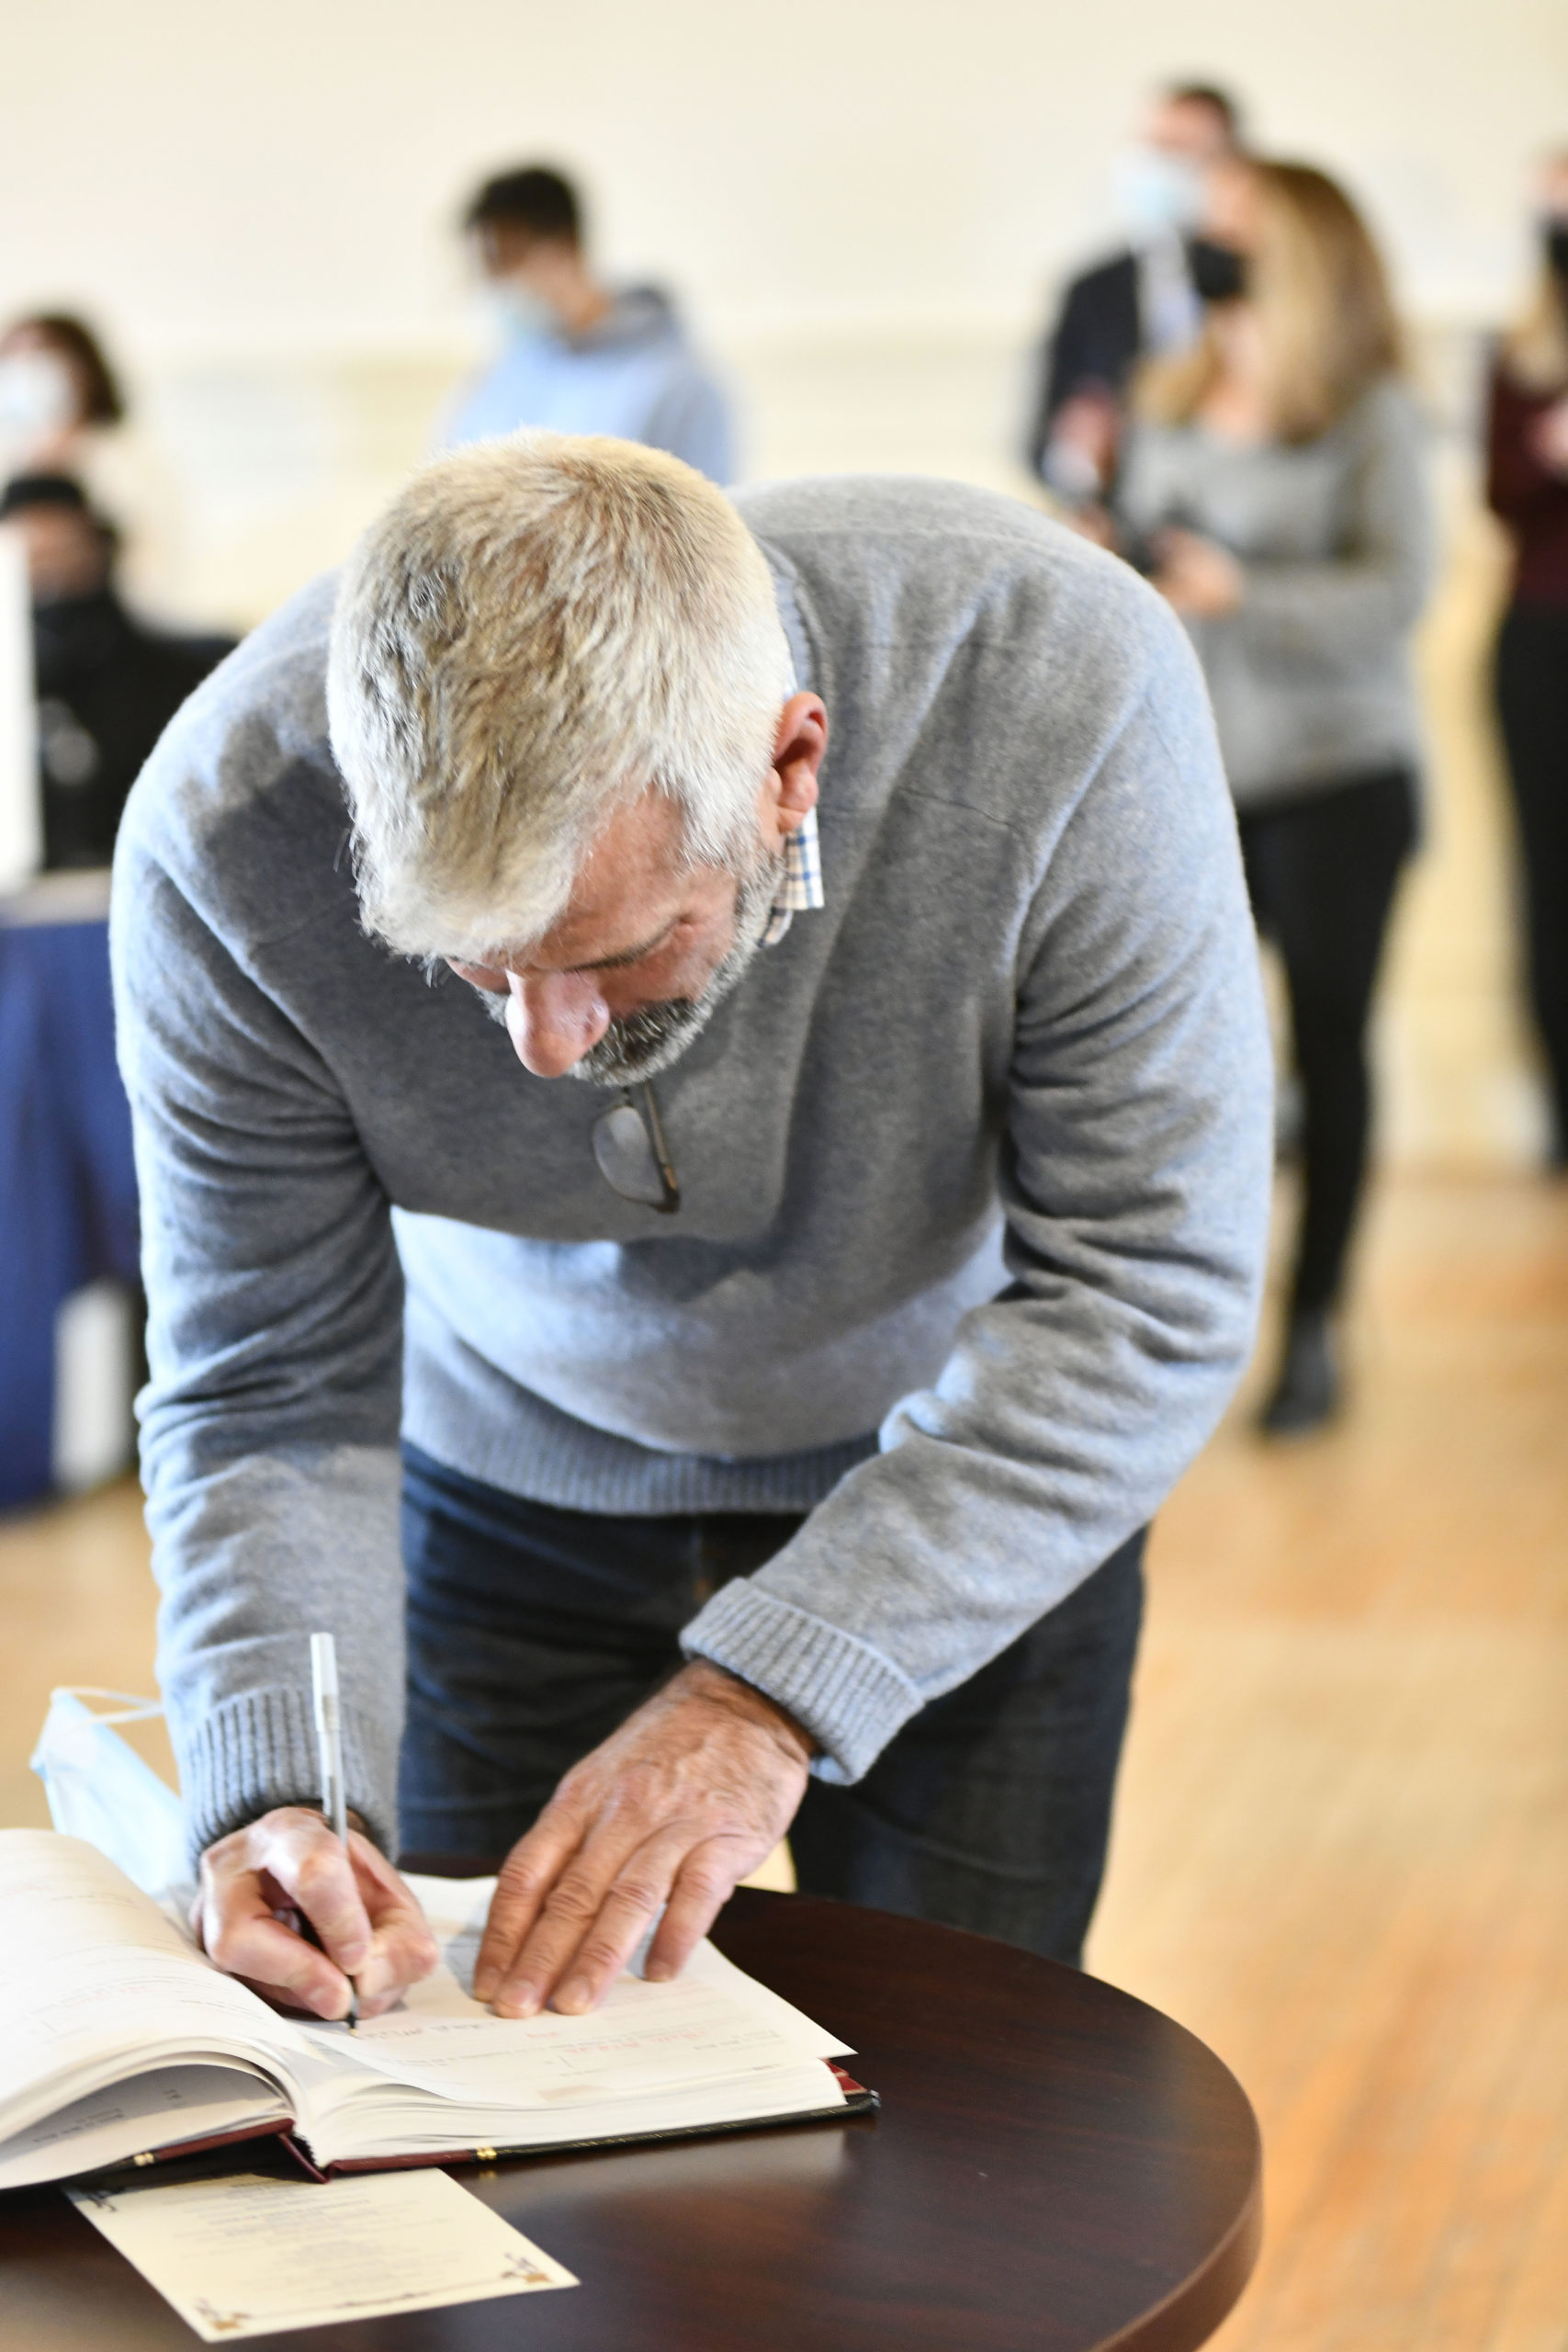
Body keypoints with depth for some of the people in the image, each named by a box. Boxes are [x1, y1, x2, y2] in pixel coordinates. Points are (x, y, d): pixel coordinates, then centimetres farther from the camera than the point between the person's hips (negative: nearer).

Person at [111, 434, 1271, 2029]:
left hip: (968, 1464, -1)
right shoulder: (226, 836, -30)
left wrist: (763, 1692, -35)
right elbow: (268, 1391, -19)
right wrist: (272, 1801, -36)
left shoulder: (1058, 690, -36)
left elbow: (1143, 1297, -28)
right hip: (520, 1471, 1)